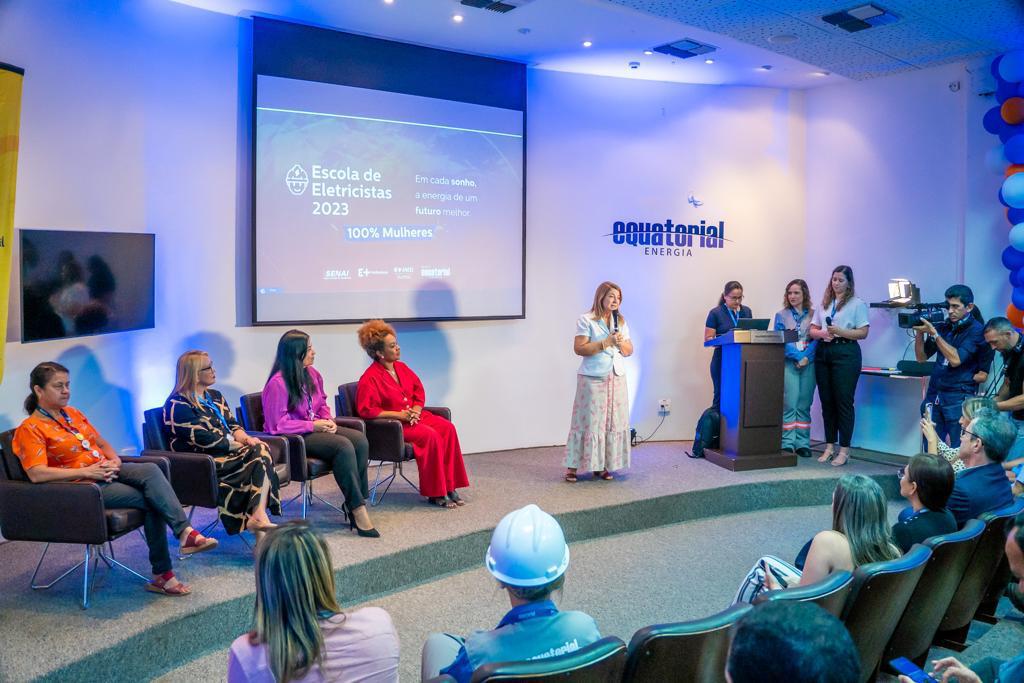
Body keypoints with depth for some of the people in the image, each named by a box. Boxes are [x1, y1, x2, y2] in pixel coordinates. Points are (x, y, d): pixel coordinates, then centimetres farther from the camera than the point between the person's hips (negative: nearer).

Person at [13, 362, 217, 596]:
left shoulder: (72, 414, 17)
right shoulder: (30, 429, -6)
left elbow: (102, 443, 24)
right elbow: (36, 474, -20)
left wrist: (114, 460, 1)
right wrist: (86, 471, -21)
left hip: (106, 472, 6)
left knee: (150, 470, -26)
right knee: (153, 500, -24)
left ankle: (185, 531, -31)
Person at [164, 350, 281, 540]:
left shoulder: (214, 396, 20)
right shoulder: (178, 405, -6)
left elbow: (232, 424, 16)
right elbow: (203, 439, -15)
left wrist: (246, 439, -7)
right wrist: (242, 445, -14)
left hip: (228, 452, 7)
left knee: (262, 449, -25)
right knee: (259, 456, -26)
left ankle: (258, 516, -35)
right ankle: (257, 517, -28)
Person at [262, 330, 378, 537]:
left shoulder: (312, 374, 9)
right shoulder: (278, 383, -15)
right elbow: (277, 425, -18)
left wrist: (328, 421, 2)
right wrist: (313, 426, -18)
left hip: (316, 428, 8)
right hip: (293, 437, -8)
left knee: (360, 440, -18)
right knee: (343, 446, -30)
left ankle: (355, 504, -17)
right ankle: (357, 509, -25)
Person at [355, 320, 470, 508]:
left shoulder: (401, 367, 12)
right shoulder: (370, 378, -12)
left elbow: (419, 391, 19)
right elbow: (366, 410, -18)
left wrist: (416, 410, -2)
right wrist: (399, 415, -20)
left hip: (413, 417, 7)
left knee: (447, 428, -18)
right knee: (430, 436, -30)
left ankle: (449, 487, -16)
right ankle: (435, 494, -19)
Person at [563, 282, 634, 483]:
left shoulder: (621, 322, 13)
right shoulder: (586, 320, -5)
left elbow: (629, 351, 14)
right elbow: (579, 348, -14)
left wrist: (621, 342, -8)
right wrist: (606, 342, -18)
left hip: (617, 378, 6)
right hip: (592, 378, -6)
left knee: (613, 421, 4)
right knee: (588, 421, -5)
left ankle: (601, 466, 12)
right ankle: (572, 467, 2)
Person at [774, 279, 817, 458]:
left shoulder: (813, 315, 9)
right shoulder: (781, 316, 8)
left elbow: (817, 339, 1)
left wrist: (806, 357, -13)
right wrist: (797, 356, -13)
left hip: (809, 363, 1)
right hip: (788, 363, -1)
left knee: (804, 405, 4)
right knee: (790, 404, -7)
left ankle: (802, 443, 9)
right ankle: (787, 443, -4)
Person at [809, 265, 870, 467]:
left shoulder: (857, 304, 2)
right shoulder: (824, 304, 17)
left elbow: (863, 333, -5)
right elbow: (813, 330, 15)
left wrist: (839, 332, -17)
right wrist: (822, 333, -6)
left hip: (846, 352, -5)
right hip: (823, 352, 5)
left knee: (843, 401, -5)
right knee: (827, 401, 7)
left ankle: (844, 450, -1)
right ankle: (829, 446, 15)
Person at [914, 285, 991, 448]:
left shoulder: (976, 330, -5)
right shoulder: (943, 327, 12)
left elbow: (956, 359, -16)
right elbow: (921, 357, 12)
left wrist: (934, 334, -16)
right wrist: (919, 331, -2)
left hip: (959, 398, -5)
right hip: (934, 394, 5)